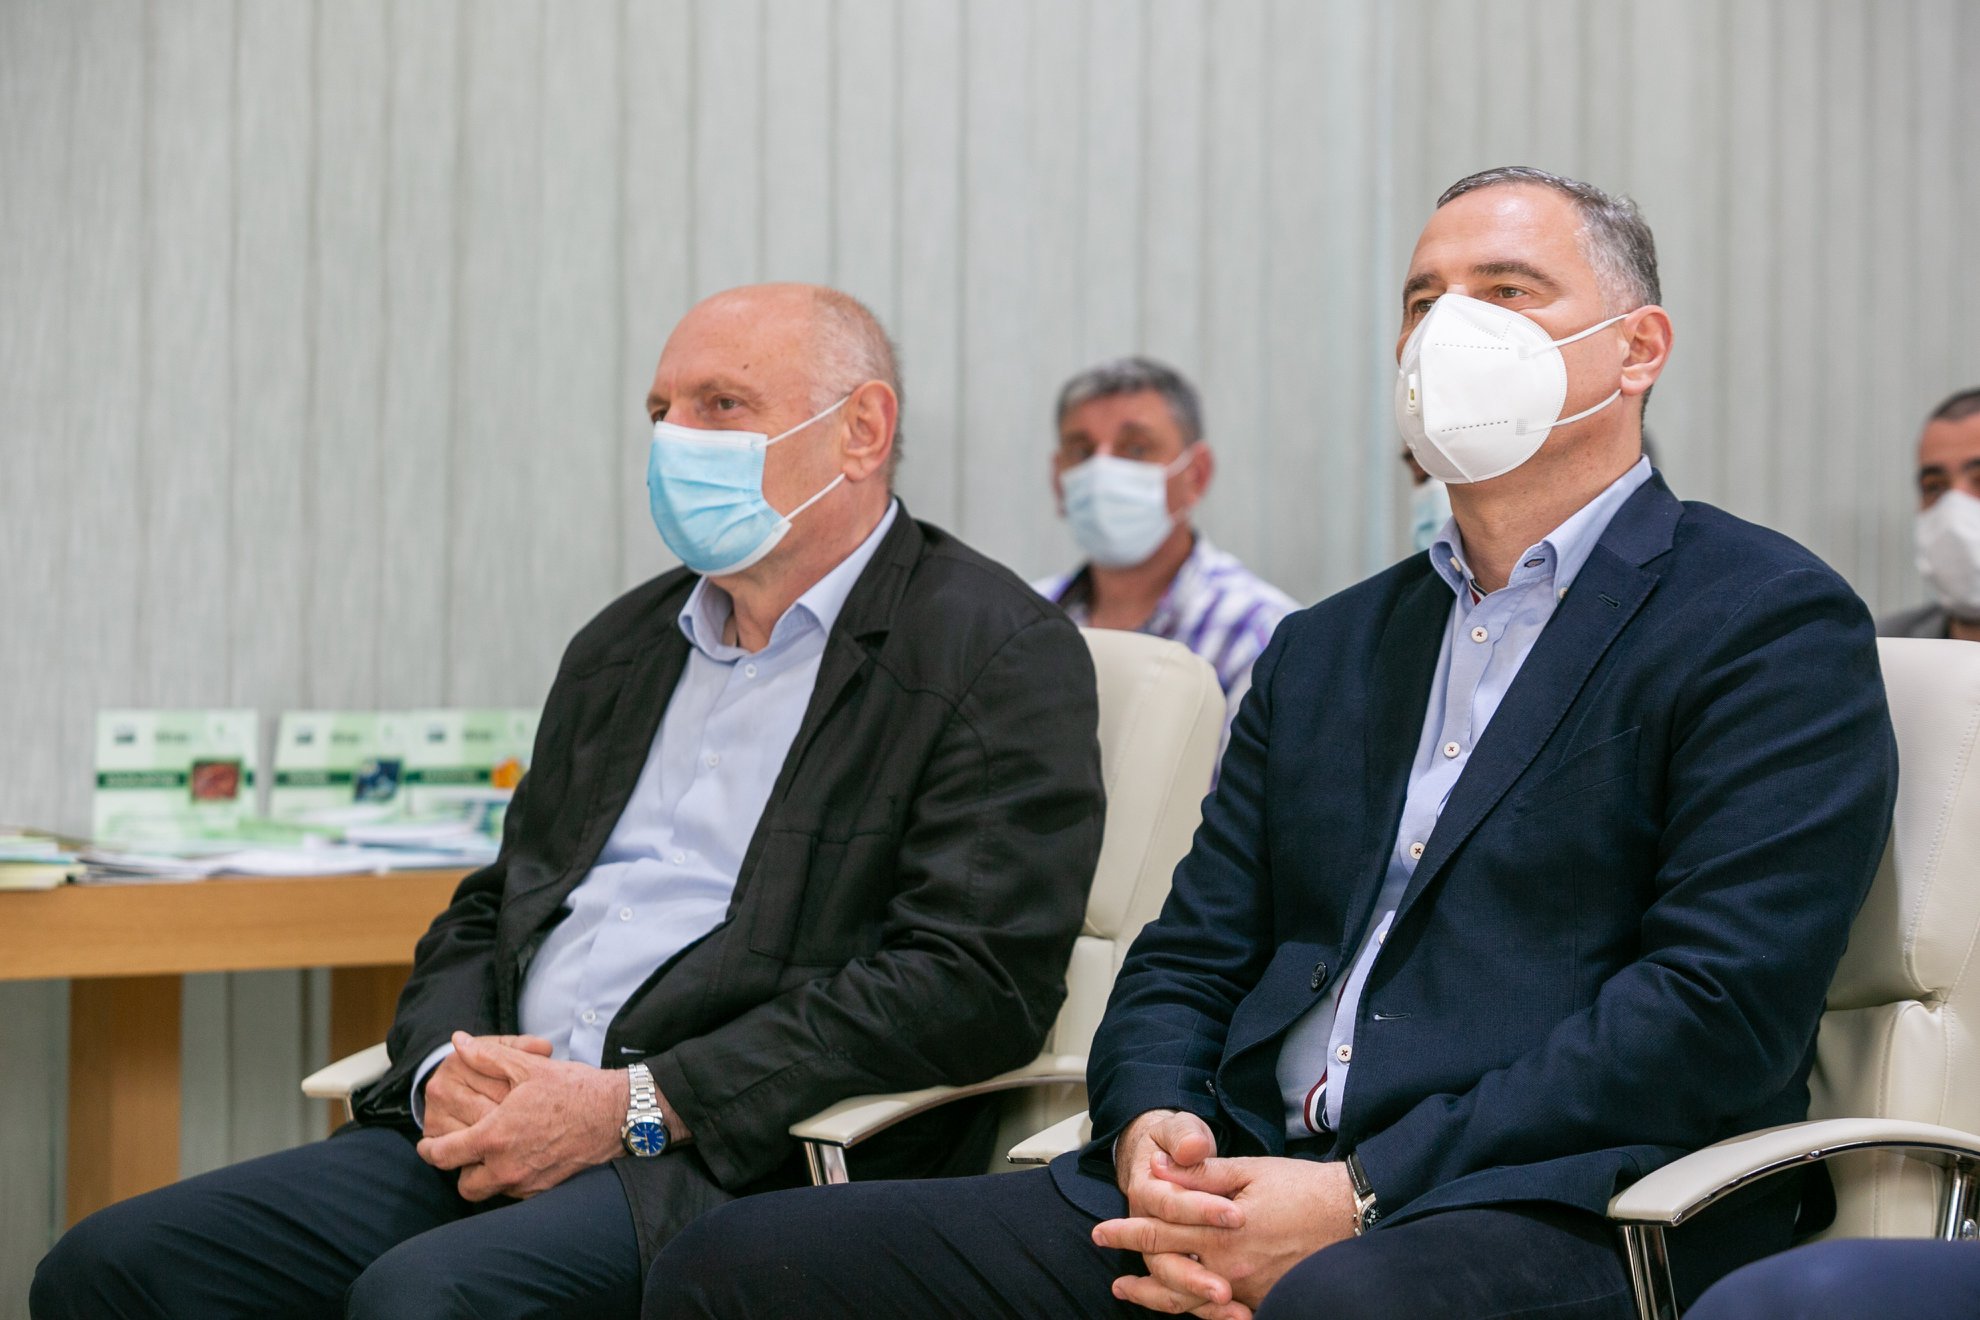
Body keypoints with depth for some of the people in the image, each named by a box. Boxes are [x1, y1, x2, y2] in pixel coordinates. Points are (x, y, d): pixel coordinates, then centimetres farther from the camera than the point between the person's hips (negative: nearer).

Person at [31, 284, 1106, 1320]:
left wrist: (636, 1108, -17)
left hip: (739, 1163, -7)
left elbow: (972, 980, -14)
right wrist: (446, 1067, 0)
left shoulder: (998, 656, -2)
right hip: (497, 1132, 7)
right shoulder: (623, 646, 22)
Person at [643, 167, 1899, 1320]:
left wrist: (1359, 1198, -15)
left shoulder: (1772, 623, 2)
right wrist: (1152, 1132, -4)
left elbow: (1718, 1001, -10)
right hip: (1237, 1185, 7)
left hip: (1557, 1215, -6)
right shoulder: (1324, 651, 25)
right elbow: (1187, 959, 20)